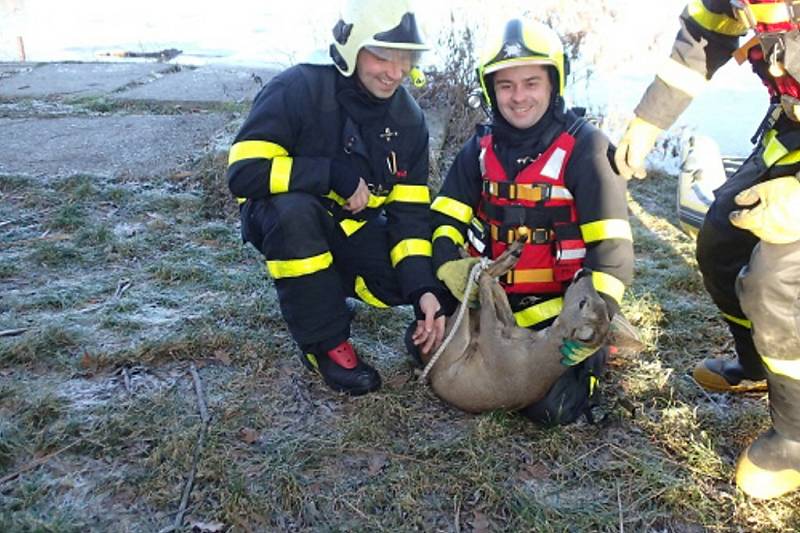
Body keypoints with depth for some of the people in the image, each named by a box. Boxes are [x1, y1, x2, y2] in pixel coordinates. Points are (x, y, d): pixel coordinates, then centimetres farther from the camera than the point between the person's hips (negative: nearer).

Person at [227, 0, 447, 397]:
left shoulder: (408, 118, -6)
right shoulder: (298, 89, -21)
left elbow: (410, 211, -9)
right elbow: (243, 172, -28)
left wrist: (424, 289, -22)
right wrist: (334, 174, -29)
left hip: (354, 225, 4)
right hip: (284, 221, -4)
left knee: (408, 282, -18)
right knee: (294, 209, -39)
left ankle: (326, 285, 13)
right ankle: (325, 342, -19)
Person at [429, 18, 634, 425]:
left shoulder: (584, 146, -12)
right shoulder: (482, 146, 4)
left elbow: (611, 243, -16)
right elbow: (446, 215, 4)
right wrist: (449, 262, -18)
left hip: (558, 303, -5)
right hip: (488, 295, 5)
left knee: (550, 405, -17)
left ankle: (590, 353, 16)